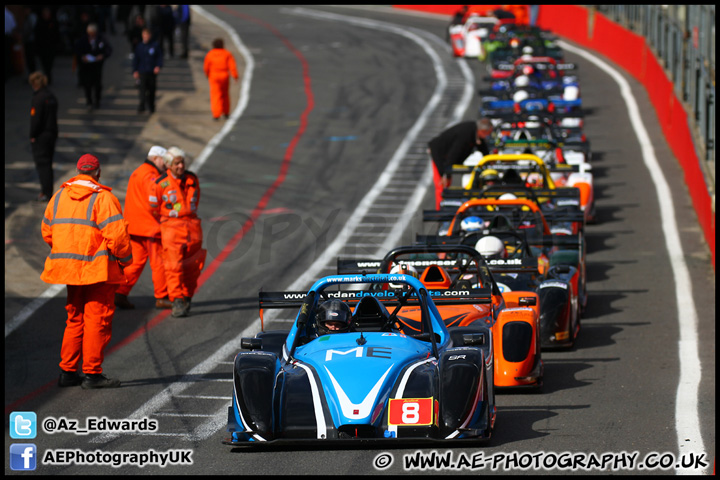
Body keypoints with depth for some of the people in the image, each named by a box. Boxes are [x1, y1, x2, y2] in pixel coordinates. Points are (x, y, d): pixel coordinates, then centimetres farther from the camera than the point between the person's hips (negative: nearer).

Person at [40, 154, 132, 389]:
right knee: (98, 319, -1)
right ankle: (92, 374, -2)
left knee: (75, 319, 16)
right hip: (98, 270, -7)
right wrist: (125, 258, -1)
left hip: (70, 270, 7)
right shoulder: (102, 198, -12)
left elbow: (47, 232, 14)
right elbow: (116, 234, -17)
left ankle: (67, 371, 16)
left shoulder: (59, 197, 9)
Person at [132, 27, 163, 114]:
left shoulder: (155, 46, -1)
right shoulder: (139, 47, 2)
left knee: (152, 90, 9)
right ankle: (142, 106, -12)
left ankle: (151, 107, 22)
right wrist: (135, 71, -3)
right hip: (142, 71, 0)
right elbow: (136, 59, 5)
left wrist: (158, 66, -13)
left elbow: (159, 57, 3)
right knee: (143, 89, -11)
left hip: (152, 72, 1)